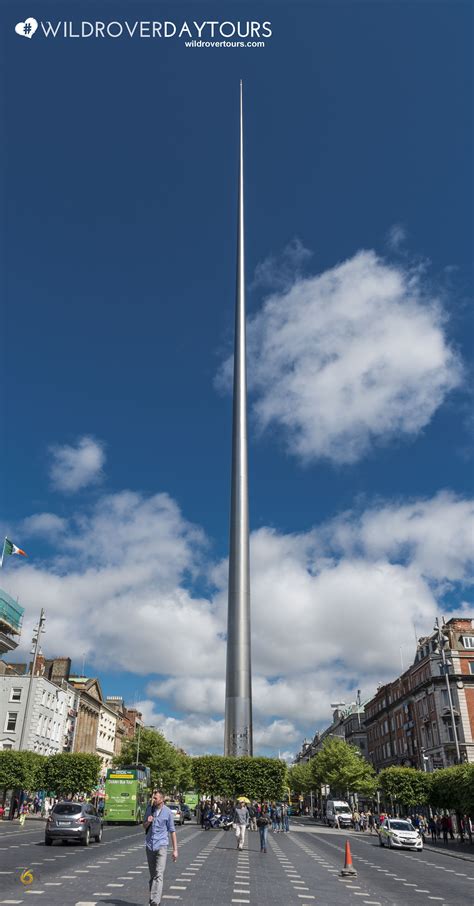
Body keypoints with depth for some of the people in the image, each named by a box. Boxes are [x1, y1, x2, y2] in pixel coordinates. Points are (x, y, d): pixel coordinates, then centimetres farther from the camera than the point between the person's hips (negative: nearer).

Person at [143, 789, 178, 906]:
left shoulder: (168, 812, -7)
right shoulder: (149, 809, 4)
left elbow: (172, 831, -1)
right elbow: (144, 826, 13)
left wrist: (175, 849, -3)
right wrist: (148, 822, -11)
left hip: (161, 845, -4)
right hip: (149, 845, 4)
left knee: (159, 875, -14)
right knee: (152, 875, 13)